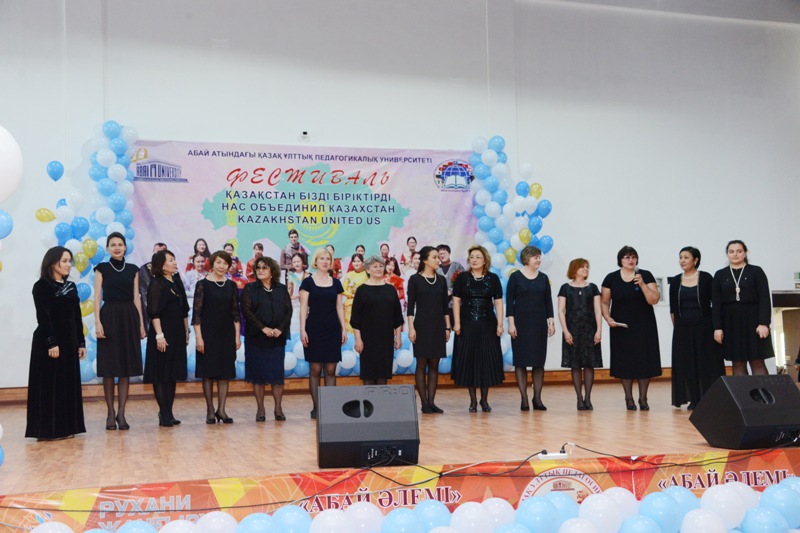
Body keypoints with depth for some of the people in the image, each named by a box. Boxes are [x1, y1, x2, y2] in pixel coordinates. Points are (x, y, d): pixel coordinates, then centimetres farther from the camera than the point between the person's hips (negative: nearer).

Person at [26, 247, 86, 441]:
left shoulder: (71, 286, 14)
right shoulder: (42, 286, -6)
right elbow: (43, 317, -14)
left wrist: (81, 342, 11)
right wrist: (51, 343, -20)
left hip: (70, 340, 7)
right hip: (49, 341, -7)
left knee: (69, 383, 8)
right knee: (50, 385, -4)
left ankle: (66, 427, 14)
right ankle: (48, 430, 0)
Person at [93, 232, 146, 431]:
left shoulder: (133, 269, 9)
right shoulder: (102, 268, 3)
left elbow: (136, 297, 9)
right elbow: (97, 296, -2)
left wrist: (141, 323, 4)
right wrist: (97, 322, -12)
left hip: (129, 317, 2)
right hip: (109, 316, -2)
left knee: (126, 367, 2)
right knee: (109, 367, 0)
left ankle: (121, 413, 7)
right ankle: (110, 413, 8)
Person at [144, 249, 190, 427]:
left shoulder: (177, 283, 13)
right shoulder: (156, 284, -9)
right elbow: (154, 313, -15)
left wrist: (186, 331, 15)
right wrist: (159, 335, -20)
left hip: (177, 335, 8)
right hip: (163, 334, -8)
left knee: (172, 374, 9)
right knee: (161, 374, -3)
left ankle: (168, 413, 15)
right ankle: (164, 414, 1)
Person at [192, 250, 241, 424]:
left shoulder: (231, 286, 7)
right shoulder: (203, 284, -4)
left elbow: (235, 312, 9)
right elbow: (196, 312, -6)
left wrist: (237, 336, 4)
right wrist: (198, 337, -12)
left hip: (227, 334, 4)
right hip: (208, 334, -3)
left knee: (225, 372, 4)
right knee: (208, 372, 1)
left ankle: (221, 410, 10)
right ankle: (210, 411, 8)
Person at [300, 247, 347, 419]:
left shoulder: (336, 283, 10)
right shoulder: (308, 282, 1)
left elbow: (339, 307, 12)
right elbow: (303, 307, -2)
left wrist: (344, 329, 6)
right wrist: (303, 330, -9)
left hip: (332, 329, 3)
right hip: (314, 329, -3)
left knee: (331, 370, 2)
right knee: (315, 369, -2)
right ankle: (316, 407, 5)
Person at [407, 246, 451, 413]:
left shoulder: (441, 280, 9)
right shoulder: (415, 279, -3)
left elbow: (445, 305, 12)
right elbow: (410, 305, -5)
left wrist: (447, 327, 8)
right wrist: (411, 328, -11)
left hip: (438, 326, 4)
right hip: (422, 325, -4)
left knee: (434, 365, 5)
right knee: (422, 364, -1)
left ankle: (431, 401, 9)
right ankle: (424, 403, 3)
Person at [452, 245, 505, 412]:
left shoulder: (493, 278, 4)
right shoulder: (462, 278, 3)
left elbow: (498, 302, 3)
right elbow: (456, 300, 1)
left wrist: (500, 323, -4)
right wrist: (457, 323, -7)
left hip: (487, 324, 1)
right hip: (467, 324, -1)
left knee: (487, 360, 2)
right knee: (468, 359, 1)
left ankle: (484, 399, 14)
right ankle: (473, 400, 11)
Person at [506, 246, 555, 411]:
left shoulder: (543, 278, 8)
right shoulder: (515, 277, -3)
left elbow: (548, 301, 10)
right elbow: (509, 301, -4)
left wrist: (551, 322, 4)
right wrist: (511, 323, -11)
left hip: (539, 323, 3)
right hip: (521, 323, -3)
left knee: (539, 361, 4)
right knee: (521, 360, -1)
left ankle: (537, 398, 10)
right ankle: (524, 399, 4)